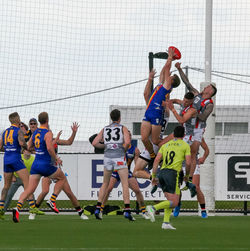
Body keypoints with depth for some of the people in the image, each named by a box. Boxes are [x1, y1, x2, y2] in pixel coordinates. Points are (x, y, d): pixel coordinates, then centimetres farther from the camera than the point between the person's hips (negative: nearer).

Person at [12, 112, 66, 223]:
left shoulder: (35, 132, 10)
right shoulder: (48, 133, -12)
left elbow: (29, 147, 20)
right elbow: (49, 148, -25)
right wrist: (56, 159, -11)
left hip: (36, 164, 6)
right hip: (46, 164, -6)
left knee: (30, 189, -1)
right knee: (62, 178, 20)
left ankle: (18, 207, -23)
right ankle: (52, 200, 9)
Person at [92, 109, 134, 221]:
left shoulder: (105, 129, 14)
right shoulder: (123, 128, 3)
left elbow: (94, 143, 8)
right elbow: (127, 142, -13)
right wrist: (124, 150, 7)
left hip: (107, 157, 4)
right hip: (119, 157, -4)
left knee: (105, 184, 17)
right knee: (125, 184, -3)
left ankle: (98, 208, 9)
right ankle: (127, 211, -14)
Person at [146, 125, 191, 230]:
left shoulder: (165, 145, 21)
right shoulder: (185, 145, 8)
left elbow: (156, 160, 11)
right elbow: (188, 162, 0)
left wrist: (153, 176, 13)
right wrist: (187, 175, 17)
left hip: (162, 172, 6)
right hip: (172, 173, -6)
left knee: (170, 200, 15)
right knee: (174, 203, -6)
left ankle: (166, 222, 1)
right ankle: (153, 208, -26)